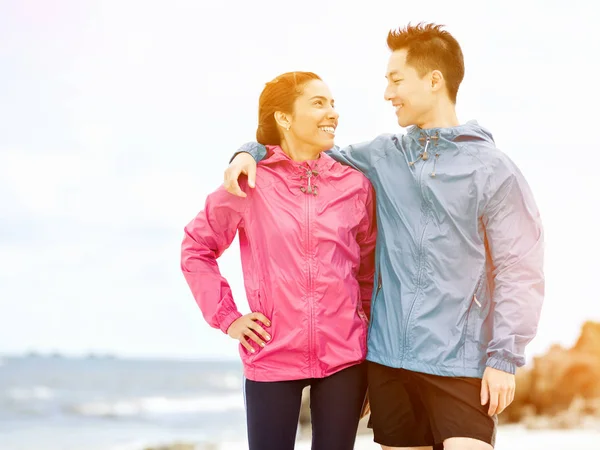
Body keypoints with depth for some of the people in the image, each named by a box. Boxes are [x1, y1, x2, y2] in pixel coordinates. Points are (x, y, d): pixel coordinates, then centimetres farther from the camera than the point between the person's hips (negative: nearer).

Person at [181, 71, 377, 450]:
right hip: (272, 358, -2)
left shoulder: (355, 184, 2)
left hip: (345, 358, 2)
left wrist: (371, 326, 8)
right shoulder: (250, 182, -3)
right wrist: (226, 317, 0)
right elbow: (196, 249, 6)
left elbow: (369, 266, 12)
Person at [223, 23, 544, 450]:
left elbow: (520, 270, -5)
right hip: (388, 356, 5)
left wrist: (505, 357, -11)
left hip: (459, 361, -4)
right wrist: (252, 152, 5)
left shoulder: (492, 168, -3)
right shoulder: (383, 156, 10)